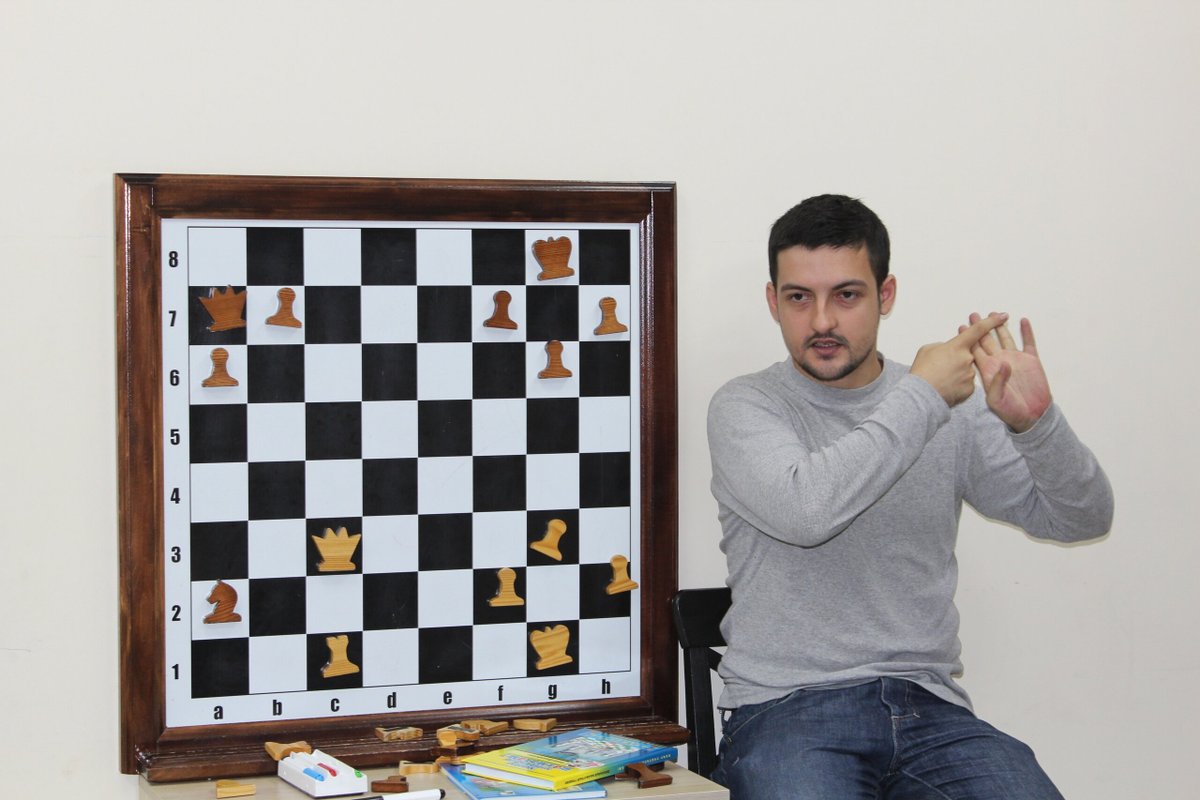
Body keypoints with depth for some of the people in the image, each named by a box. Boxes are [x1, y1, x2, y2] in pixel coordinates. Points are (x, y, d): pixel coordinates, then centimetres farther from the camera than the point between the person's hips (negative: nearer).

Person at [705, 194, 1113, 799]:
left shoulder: (953, 410, 11)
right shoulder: (744, 407, 2)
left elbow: (1082, 518, 8)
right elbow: (804, 510, -19)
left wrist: (1036, 422, -12)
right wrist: (921, 397, -11)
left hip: (928, 706, 3)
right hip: (786, 708, -3)